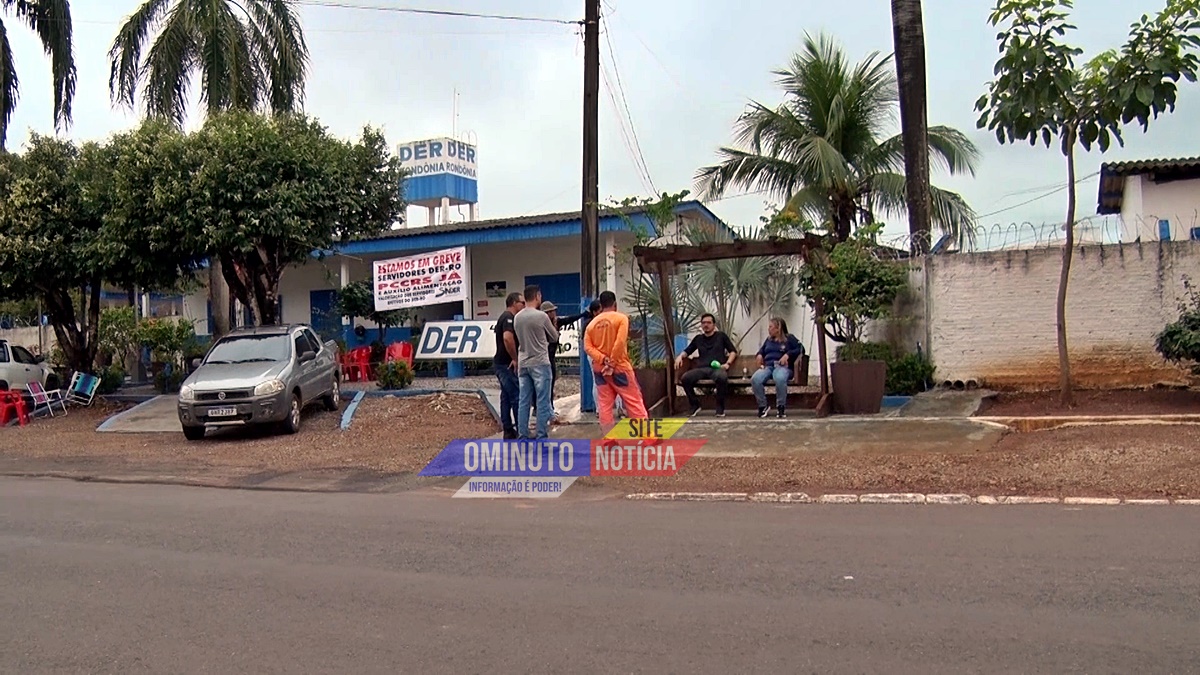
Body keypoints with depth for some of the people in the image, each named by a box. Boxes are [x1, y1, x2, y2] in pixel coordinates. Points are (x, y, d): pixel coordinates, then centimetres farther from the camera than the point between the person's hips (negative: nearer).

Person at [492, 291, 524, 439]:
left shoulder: (505, 317, 17)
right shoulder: (509, 318, -15)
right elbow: (507, 338, -31)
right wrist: (515, 359, -23)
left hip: (502, 363, 10)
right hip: (507, 364, -10)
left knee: (506, 397, 11)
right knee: (517, 396, -7)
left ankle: (508, 431, 14)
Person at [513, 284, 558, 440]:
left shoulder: (517, 317, 5)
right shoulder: (541, 316, -11)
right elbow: (554, 337, 1)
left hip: (523, 364, 6)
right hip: (540, 363, -6)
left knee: (524, 402, 8)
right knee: (542, 402, -1)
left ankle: (522, 436, 11)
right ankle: (542, 437, -1)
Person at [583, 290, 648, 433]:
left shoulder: (592, 323, 7)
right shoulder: (621, 318, -5)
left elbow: (587, 347, -4)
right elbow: (620, 342, -17)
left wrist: (603, 359, -12)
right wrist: (612, 363, -12)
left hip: (599, 368, 4)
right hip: (619, 366, -4)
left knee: (604, 404, 6)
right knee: (634, 401, 1)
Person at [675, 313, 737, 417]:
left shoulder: (721, 335, 18)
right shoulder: (698, 338, 26)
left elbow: (733, 351, 15)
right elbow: (687, 351, 32)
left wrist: (728, 363, -2)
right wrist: (680, 356, 9)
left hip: (717, 368, -3)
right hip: (701, 369, 3)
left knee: (722, 377, -41)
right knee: (685, 378, -30)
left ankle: (720, 408, -21)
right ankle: (695, 405, -9)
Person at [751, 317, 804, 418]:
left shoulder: (789, 338, 11)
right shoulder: (769, 339, 28)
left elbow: (801, 349, 1)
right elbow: (762, 350, 43)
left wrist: (788, 355, -13)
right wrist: (759, 355, 19)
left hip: (782, 366, -4)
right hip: (767, 366, 4)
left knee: (780, 379, -44)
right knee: (755, 379, -32)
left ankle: (781, 407, -26)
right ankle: (762, 406, -18)